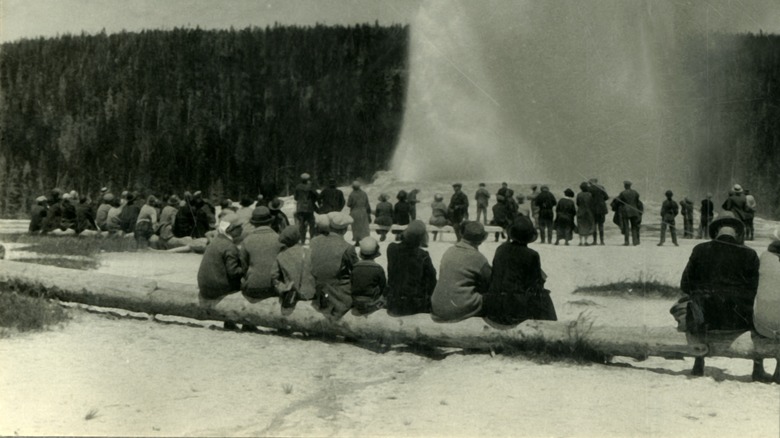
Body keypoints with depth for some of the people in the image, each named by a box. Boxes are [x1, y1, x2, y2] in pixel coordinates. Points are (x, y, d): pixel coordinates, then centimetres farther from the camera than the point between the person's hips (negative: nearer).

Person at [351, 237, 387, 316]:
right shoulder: (378, 269, -15)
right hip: (371, 305, -3)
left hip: (355, 303, 3)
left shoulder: (354, 267, -8)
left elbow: (351, 286, 2)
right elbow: (384, 287, -3)